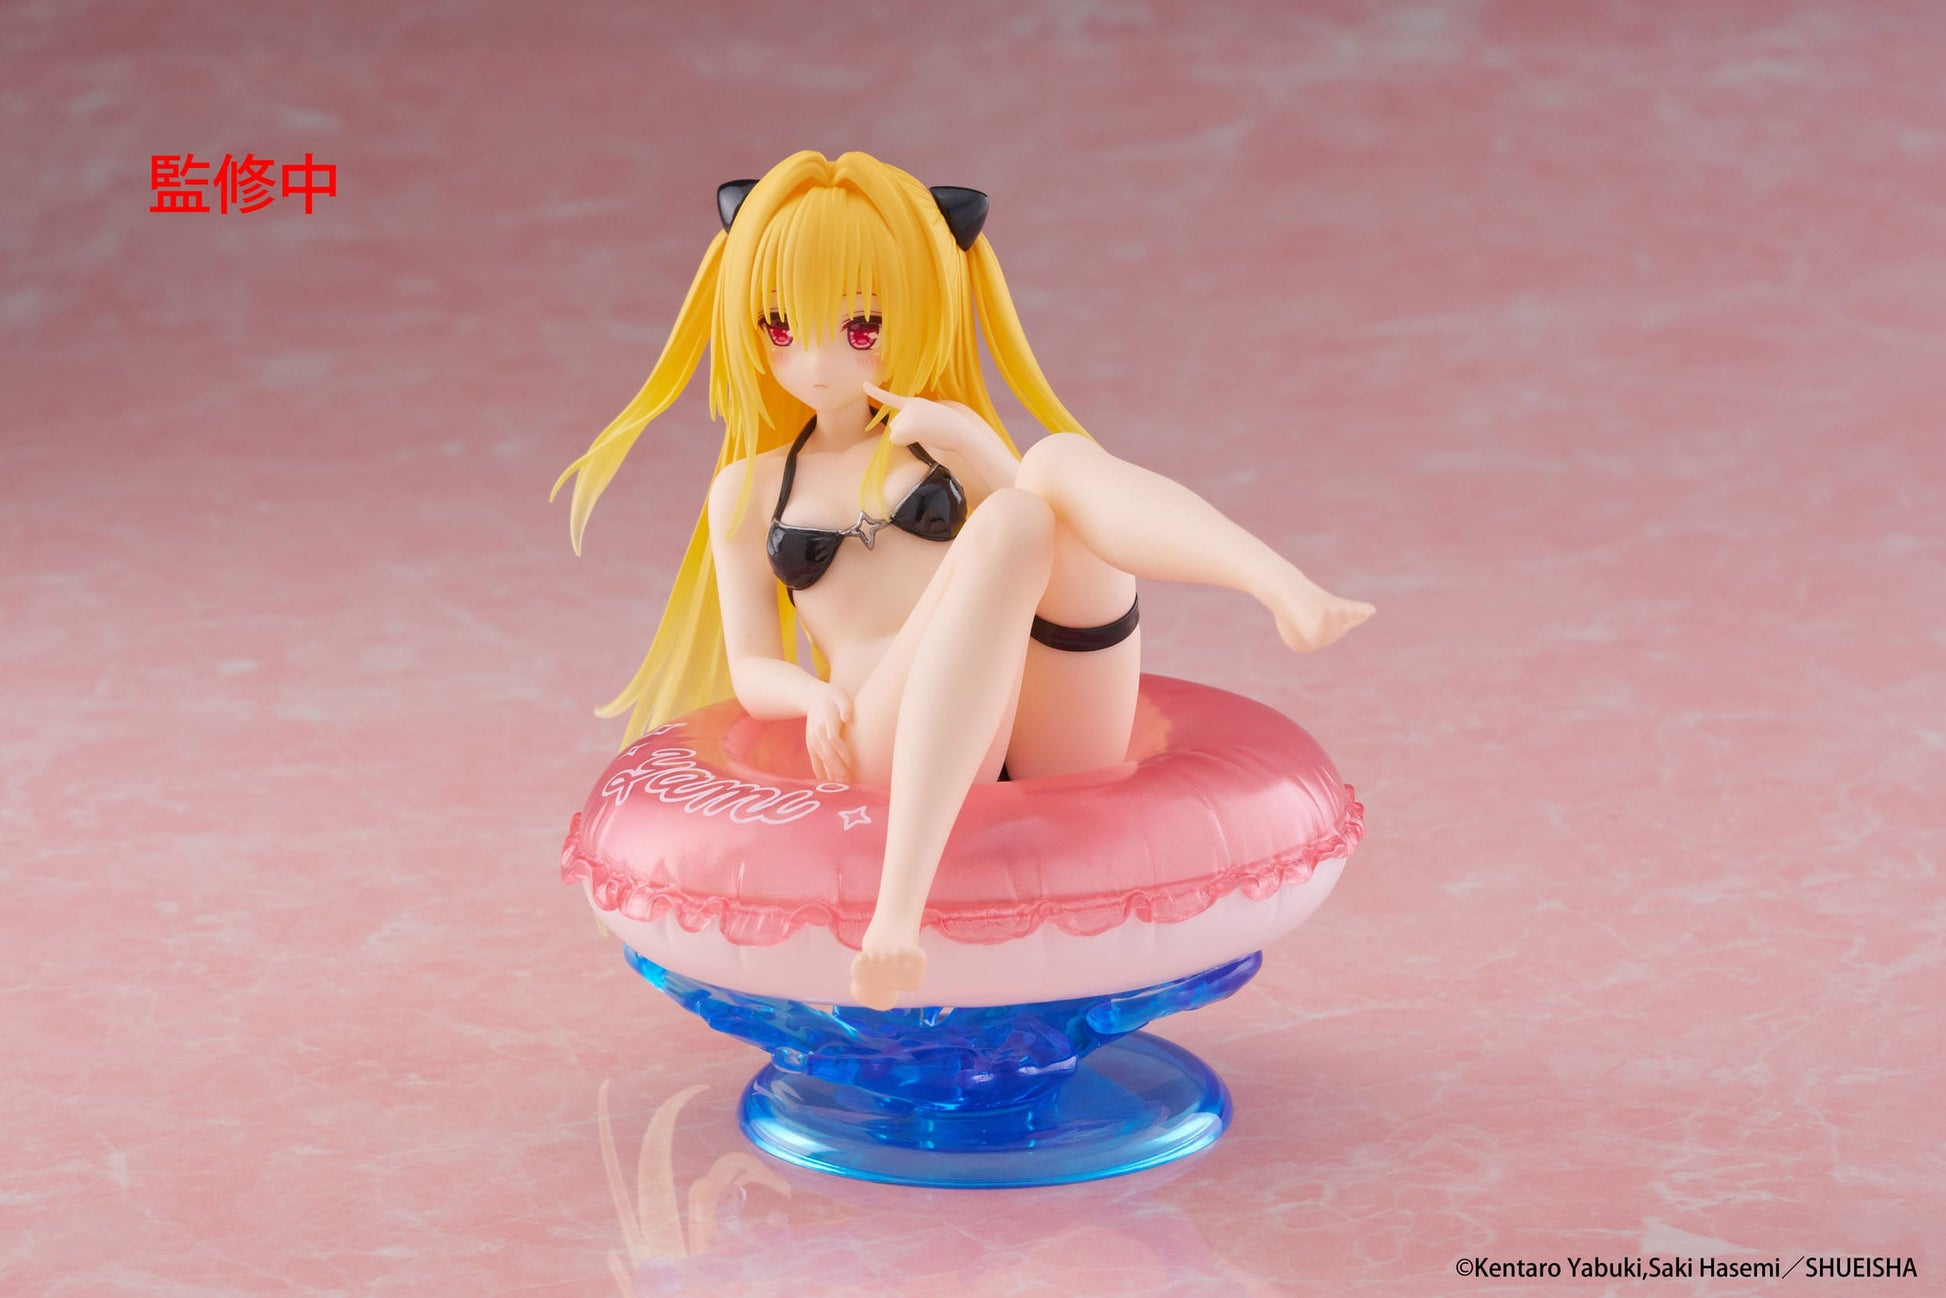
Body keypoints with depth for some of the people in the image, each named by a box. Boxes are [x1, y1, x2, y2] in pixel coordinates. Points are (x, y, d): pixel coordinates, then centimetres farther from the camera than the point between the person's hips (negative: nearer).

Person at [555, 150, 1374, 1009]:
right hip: (902, 749, -2)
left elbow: (1058, 564, 10)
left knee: (1062, 460, -22)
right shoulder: (749, 492, 21)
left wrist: (973, 452, -4)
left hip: (1052, 731, 2)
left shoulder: (948, 437, 23)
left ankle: (1290, 593, -52)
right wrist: (813, 696, -9)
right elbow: (751, 669, 15)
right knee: (1009, 527, -33)